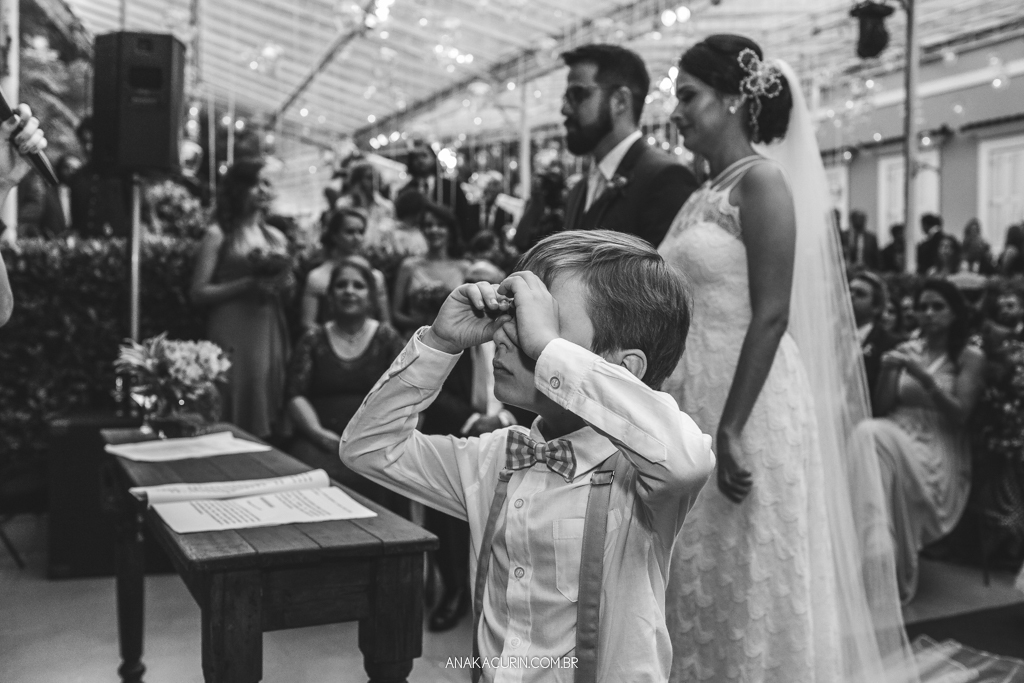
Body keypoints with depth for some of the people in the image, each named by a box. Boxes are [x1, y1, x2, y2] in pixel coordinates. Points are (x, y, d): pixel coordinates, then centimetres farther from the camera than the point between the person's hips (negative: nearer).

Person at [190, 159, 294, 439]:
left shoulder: (276, 237, 14)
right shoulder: (219, 234, -2)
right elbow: (199, 293, -7)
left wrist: (286, 285, -2)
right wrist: (249, 284, -15)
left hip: (272, 333, 5)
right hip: (233, 334, -5)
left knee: (270, 415, 7)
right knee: (236, 416, -5)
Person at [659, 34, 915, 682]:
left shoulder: (761, 180, -10)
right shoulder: (705, 193, 14)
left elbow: (772, 315, -18)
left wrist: (729, 430, -22)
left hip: (749, 408, -8)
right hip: (693, 402, 8)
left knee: (751, 585, 3)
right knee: (701, 584, 15)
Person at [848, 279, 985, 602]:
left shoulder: (970, 357, 4)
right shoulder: (907, 349, 16)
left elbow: (960, 415, -8)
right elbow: (882, 407, 12)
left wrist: (923, 377, -18)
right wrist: (887, 371, -6)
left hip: (937, 452, -4)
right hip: (896, 440, 4)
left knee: (870, 437, -34)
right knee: (867, 433, -32)